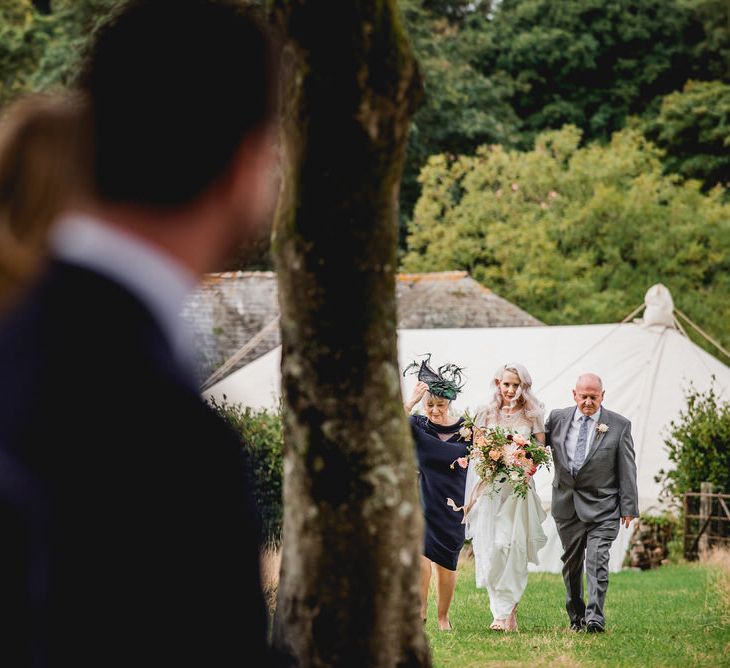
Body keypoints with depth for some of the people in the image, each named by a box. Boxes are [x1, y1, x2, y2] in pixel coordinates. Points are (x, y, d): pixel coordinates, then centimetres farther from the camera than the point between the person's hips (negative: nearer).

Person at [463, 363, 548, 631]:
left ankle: (506, 611, -6)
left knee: (511, 546, -11)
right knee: (489, 547, -7)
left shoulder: (532, 416, 8)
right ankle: (505, 612, 0)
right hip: (489, 489, 1)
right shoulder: (485, 414, 10)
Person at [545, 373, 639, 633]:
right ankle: (576, 617, 24)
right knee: (571, 562, 12)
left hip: (601, 506, -3)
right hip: (566, 504, 3)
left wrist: (628, 507, -4)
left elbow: (627, 470, -1)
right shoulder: (557, 418, 4)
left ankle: (595, 618, -17)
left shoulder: (619, 425, -2)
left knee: (597, 561, -14)